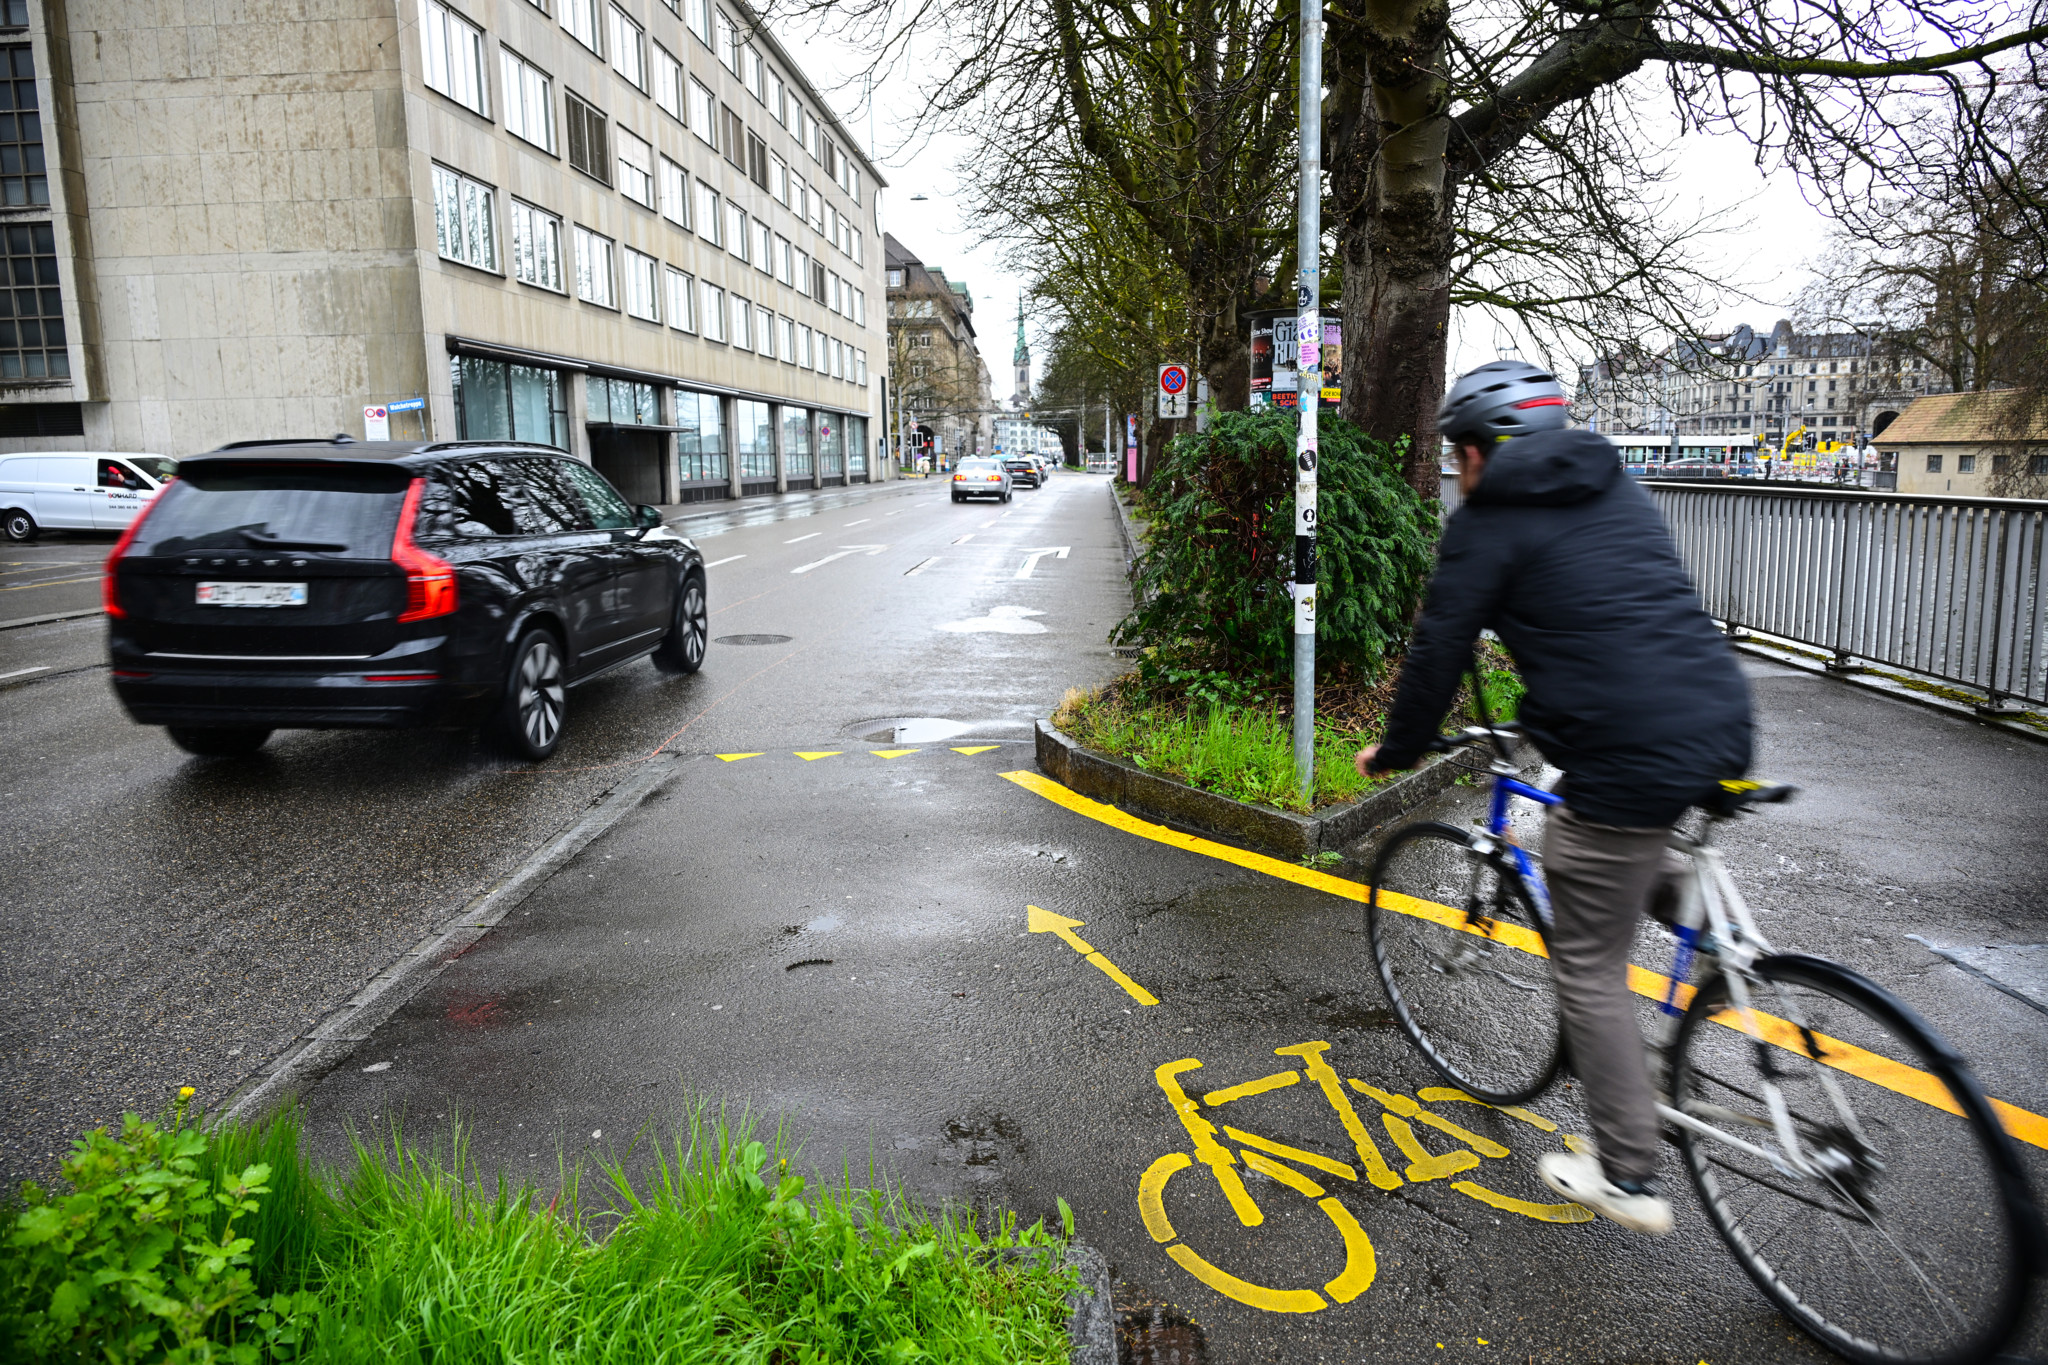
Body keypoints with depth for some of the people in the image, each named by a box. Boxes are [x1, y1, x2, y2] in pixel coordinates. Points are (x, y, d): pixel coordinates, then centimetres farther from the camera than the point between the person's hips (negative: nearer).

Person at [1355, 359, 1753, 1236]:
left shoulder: (1486, 521, -1)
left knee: (1590, 967, 7)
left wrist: (1394, 752, 16)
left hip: (1632, 760, -8)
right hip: (1722, 723, 8)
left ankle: (1629, 1181, 17)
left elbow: (1439, 651, 1)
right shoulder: (1617, 491, 21)